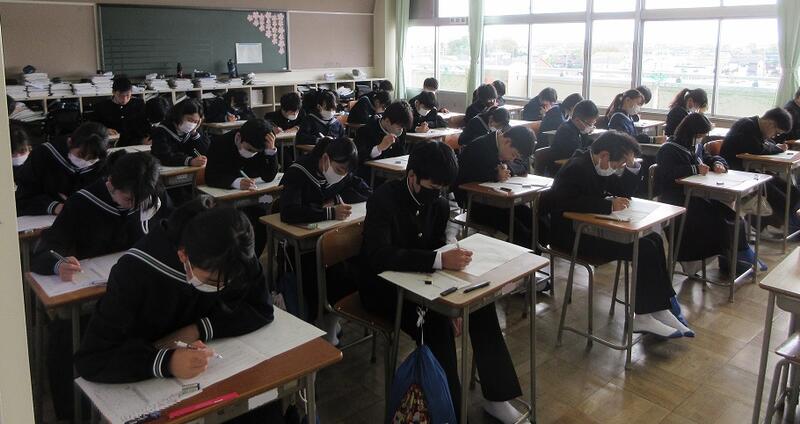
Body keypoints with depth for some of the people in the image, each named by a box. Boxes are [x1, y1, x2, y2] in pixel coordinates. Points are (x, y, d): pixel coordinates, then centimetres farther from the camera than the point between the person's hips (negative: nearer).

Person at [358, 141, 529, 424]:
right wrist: (439, 260, -44)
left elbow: (437, 244, 8)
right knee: (436, 324, -30)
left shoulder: (438, 203, -3)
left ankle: (496, 396, -2)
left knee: (481, 302, -13)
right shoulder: (384, 199, -23)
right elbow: (379, 255, -37)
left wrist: (452, 254, -15)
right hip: (383, 285, -6)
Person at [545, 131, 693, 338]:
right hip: (571, 234, -10)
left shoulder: (599, 166, 9)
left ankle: (661, 309, 3)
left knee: (654, 240, 2)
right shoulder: (576, 169, -20)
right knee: (644, 249, -17)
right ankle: (644, 317, -5)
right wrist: (609, 205, -31)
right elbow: (567, 205, -34)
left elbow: (624, 191, 13)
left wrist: (631, 164, -2)